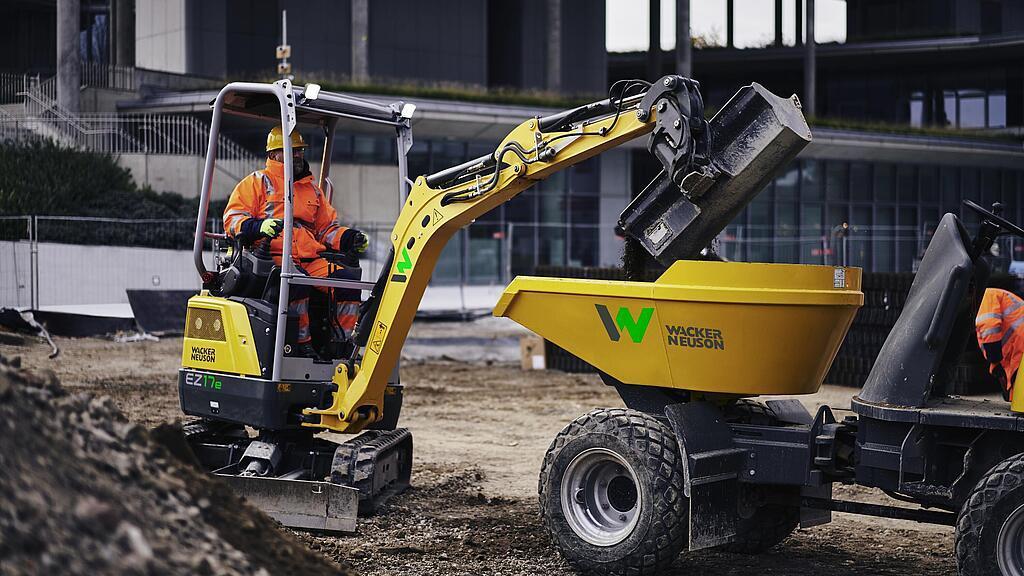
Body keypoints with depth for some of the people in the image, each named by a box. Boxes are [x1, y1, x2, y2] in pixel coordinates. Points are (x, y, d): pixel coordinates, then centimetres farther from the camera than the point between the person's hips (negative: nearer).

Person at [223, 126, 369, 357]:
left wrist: (349, 238, 9)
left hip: (312, 258, 5)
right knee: (298, 281, -38)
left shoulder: (312, 190, 28)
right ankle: (301, 343, -27)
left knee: (349, 281, -19)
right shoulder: (257, 182, 11)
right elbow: (233, 219, 2)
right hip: (273, 256, -5)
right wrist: (260, 226, -19)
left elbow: (327, 228, 31)